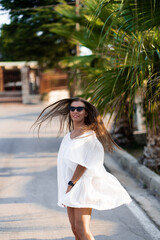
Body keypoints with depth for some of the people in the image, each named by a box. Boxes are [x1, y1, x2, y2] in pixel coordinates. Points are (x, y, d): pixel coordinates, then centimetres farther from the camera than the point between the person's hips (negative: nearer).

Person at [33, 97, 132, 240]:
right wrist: (67, 187, 11)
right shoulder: (69, 135, 16)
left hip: (83, 185, -8)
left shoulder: (89, 134, -9)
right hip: (71, 187, 8)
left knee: (82, 228, -15)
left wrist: (71, 184, -18)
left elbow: (84, 164, -15)